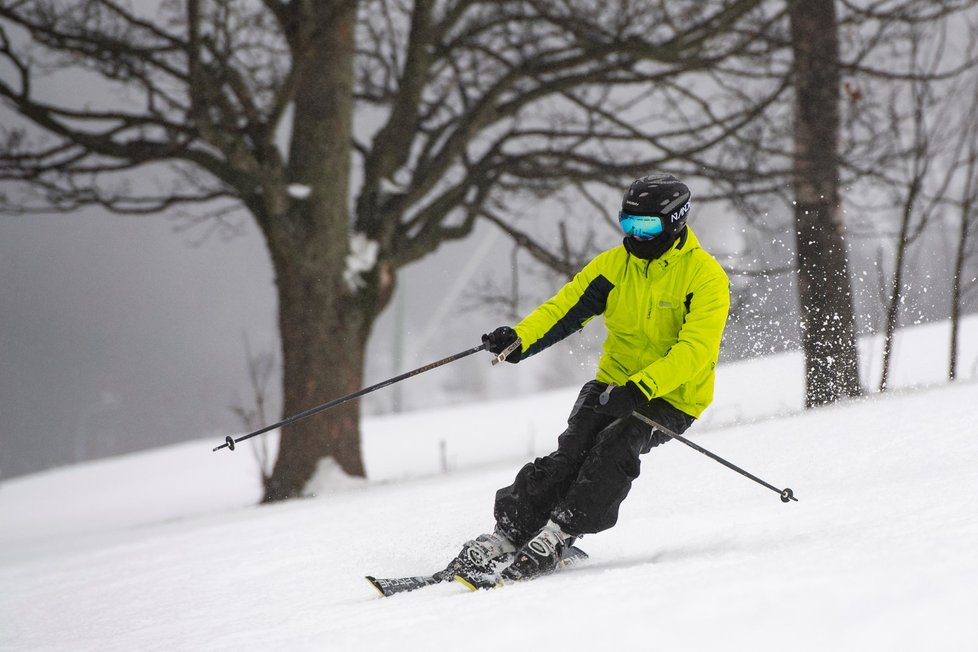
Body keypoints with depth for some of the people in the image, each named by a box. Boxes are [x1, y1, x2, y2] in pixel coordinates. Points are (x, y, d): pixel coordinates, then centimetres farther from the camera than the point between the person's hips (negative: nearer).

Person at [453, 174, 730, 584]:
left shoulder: (705, 276, -14)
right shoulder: (615, 264, 3)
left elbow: (695, 349, -24)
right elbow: (567, 307, -2)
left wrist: (642, 386, -36)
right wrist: (520, 339, -21)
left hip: (671, 396, -4)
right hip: (614, 384, 4)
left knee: (614, 446, -28)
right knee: (572, 453, -17)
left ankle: (556, 537, -28)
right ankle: (508, 534, -16)